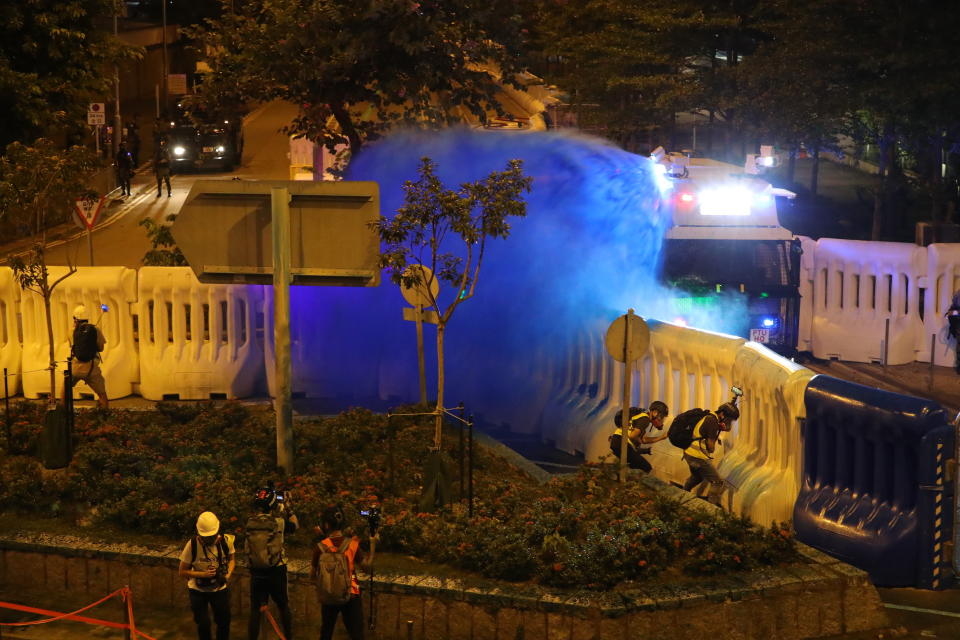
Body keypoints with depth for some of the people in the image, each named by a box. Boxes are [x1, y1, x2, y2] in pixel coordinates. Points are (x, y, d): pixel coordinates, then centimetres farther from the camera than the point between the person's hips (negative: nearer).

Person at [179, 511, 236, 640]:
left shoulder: (226, 541, -13)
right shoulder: (192, 545, -20)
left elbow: (231, 559, 8)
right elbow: (183, 572, -13)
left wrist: (228, 574, -11)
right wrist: (203, 574, -27)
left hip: (220, 589, 2)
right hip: (198, 590, -2)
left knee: (224, 622, 9)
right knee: (203, 623, -5)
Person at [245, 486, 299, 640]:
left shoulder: (250, 522, -5)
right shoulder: (279, 521, -12)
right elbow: (295, 525, 8)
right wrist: (287, 508, 16)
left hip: (256, 573, 2)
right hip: (276, 572, -2)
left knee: (255, 609, 8)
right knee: (284, 607, 16)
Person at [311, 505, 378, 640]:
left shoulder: (320, 547, -8)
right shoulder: (352, 544, -8)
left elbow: (312, 575, -1)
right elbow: (367, 564, -2)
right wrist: (373, 544, 6)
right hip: (351, 595, -1)